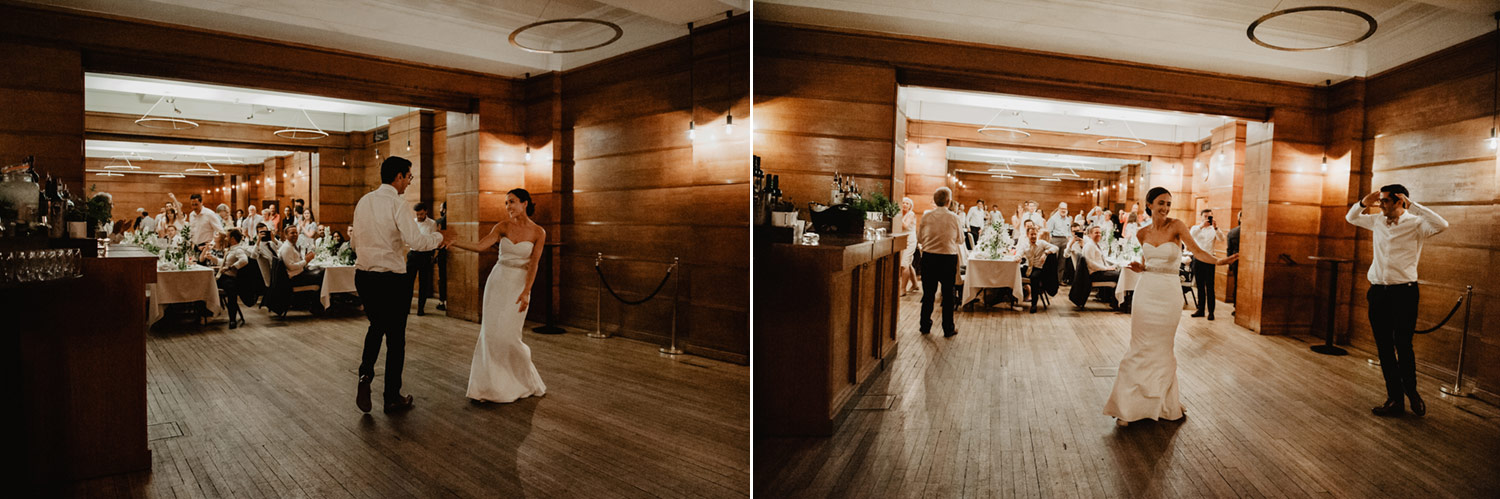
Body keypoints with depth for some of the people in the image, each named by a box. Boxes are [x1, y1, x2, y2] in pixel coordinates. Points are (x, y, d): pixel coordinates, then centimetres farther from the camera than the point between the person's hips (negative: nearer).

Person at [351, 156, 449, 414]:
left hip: (363, 275, 7)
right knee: (395, 337, 7)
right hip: (391, 279, -6)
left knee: (376, 325, 26)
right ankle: (393, 398, 17)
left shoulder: (363, 202, 8)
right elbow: (416, 241, -23)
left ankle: (365, 373, 5)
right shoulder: (397, 203, -14)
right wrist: (439, 237, -6)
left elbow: (355, 242, 16)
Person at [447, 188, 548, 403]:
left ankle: (523, 380, 17)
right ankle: (490, 385, 8)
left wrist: (526, 292, -15)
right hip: (498, 281, 3)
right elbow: (480, 246, -8)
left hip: (519, 284, -3)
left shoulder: (538, 232, -5)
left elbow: (533, 264, -9)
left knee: (507, 334, -6)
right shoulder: (503, 227, 2)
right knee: (490, 332, -2)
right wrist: (454, 242, -21)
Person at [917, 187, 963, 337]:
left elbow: (920, 239, 2)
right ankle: (948, 329, 16)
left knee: (928, 293, 12)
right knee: (948, 294, 9)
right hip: (948, 258, -2)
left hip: (929, 257, 2)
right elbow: (960, 240, 2)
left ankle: (925, 326, 20)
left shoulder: (926, 216, -5)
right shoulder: (954, 218, -9)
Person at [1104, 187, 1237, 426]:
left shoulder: (1176, 226, -5)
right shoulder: (1142, 233, 6)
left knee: (1162, 349, 7)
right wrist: (1139, 267, -2)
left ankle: (1165, 402, 25)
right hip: (1146, 290, 2)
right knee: (1140, 348, 2)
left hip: (1169, 292, -2)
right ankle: (1127, 405, 8)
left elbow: (1196, 250, -16)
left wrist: (1217, 260, -33)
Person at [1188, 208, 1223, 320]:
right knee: (1200, 286, 7)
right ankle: (1200, 309, 14)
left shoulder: (1214, 230, 5)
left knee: (1209, 286, -4)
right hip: (1198, 259, 2)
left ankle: (1211, 311, -1)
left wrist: (1216, 228, -28)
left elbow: (1221, 239, -13)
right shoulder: (1195, 228, 9)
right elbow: (1191, 234, -13)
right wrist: (1201, 226, -27)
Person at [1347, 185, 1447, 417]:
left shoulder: (1415, 224, -5)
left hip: (1404, 293, -5)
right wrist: (1363, 203, 7)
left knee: (1403, 346, -3)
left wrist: (1411, 205, -20)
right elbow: (1351, 217, 26)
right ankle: (1394, 400, 15)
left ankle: (1411, 392, 21)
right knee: (1384, 348, 7)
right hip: (1378, 293, 5)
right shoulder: (1377, 222, 11)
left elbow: (1442, 225, -25)